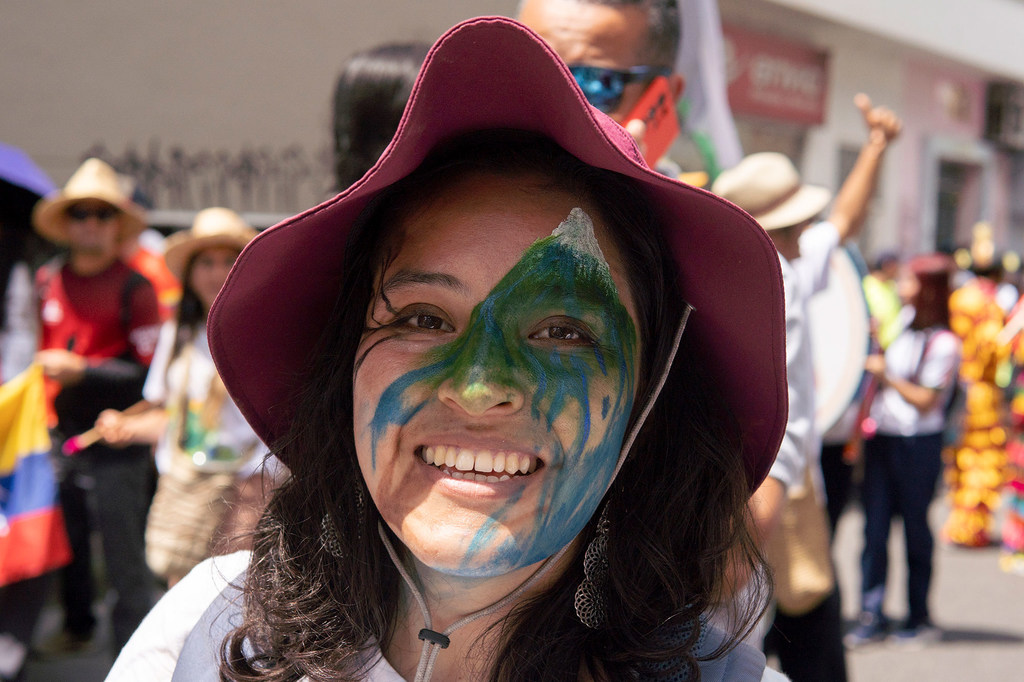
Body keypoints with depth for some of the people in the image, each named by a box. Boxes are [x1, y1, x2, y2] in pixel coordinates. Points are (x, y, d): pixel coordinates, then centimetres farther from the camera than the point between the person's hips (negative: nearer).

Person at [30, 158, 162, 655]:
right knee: (67, 543, 16)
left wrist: (83, 371, -17)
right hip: (60, 436, 5)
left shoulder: (134, 287, -5)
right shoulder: (47, 281, 10)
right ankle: (76, 625, 35)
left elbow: (148, 372, -9)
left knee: (125, 559, -3)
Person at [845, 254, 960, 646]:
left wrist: (886, 375, -14)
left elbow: (926, 400, -11)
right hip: (880, 438, 6)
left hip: (919, 444, -6)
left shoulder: (943, 343, -7)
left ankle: (919, 619, 15)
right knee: (874, 528, 2)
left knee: (915, 528, 3)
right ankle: (871, 616, 7)